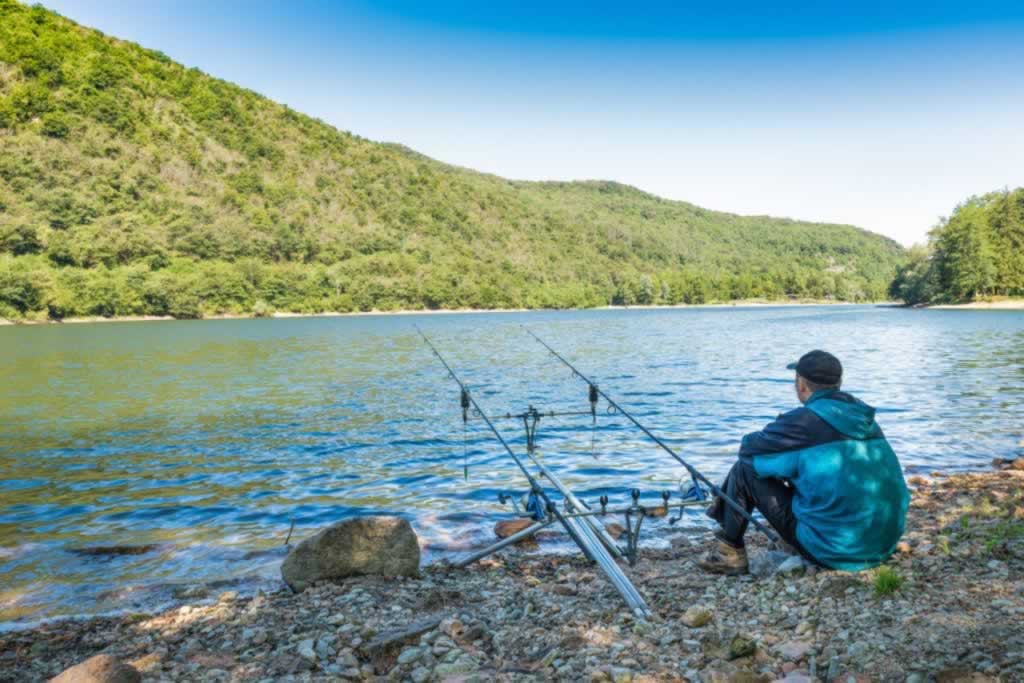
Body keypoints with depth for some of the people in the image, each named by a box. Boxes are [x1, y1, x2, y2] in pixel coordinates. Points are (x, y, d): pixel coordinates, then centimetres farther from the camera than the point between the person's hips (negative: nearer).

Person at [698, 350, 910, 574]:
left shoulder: (804, 421, -13)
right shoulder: (865, 418, 8)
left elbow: (748, 449, -3)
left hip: (833, 552, -7)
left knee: (746, 469, 3)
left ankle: (729, 553, 13)